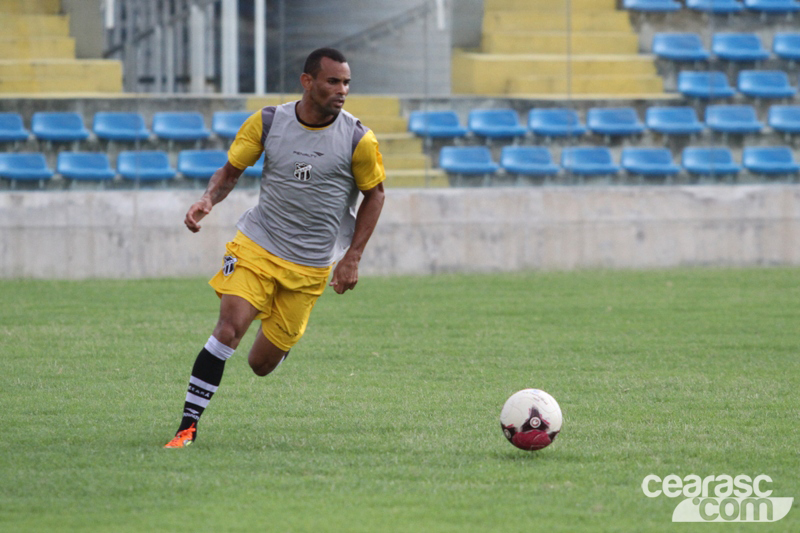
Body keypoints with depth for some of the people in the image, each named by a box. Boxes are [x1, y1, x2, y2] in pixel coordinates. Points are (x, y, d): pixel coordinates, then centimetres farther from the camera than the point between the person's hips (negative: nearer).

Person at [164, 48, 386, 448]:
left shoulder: (358, 140, -8)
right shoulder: (267, 123, -6)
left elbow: (374, 195, 5)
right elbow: (231, 170, 6)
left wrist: (352, 258, -1)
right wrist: (208, 200, -16)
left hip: (310, 268, 0)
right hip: (256, 247, 0)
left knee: (262, 365, 4)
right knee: (229, 327, -24)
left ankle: (278, 339, 43)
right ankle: (188, 426, -16)